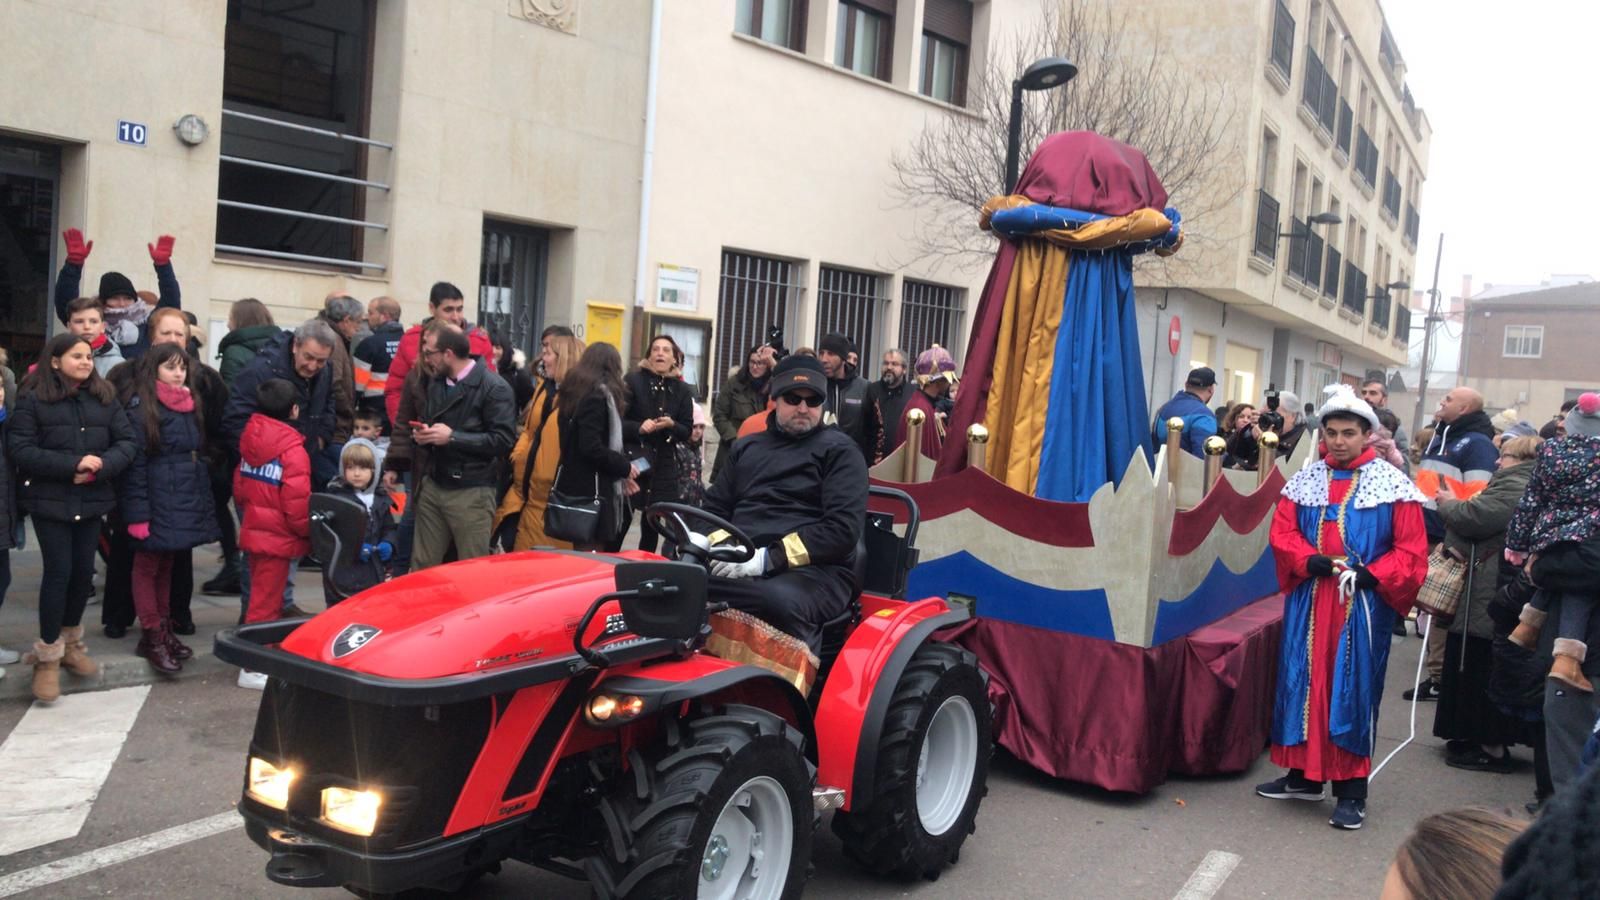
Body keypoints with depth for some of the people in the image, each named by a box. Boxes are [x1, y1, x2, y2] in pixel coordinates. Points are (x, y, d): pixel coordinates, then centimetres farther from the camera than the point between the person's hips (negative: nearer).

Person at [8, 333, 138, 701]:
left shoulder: (104, 397, 6)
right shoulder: (32, 399, -5)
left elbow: (127, 441, 2)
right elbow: (19, 449, -12)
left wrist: (101, 466, -17)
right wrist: (73, 465, -20)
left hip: (92, 499, 4)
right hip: (49, 499, -4)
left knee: (83, 571, 9)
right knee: (59, 571, -6)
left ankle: (71, 644, 28)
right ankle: (47, 656, 8)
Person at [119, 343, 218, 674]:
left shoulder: (192, 405, 13)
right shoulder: (141, 408, -8)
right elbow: (135, 463, -13)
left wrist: (206, 504, 12)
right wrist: (138, 513, -18)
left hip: (186, 502, 7)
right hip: (155, 501, -7)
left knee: (167, 566, 15)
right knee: (148, 567, 3)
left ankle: (165, 630, 22)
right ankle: (152, 636, 6)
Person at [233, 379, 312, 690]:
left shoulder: (250, 440, 4)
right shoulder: (293, 450, -18)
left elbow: (239, 488, 12)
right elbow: (297, 503, -20)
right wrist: (307, 531, -4)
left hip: (253, 532, 8)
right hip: (278, 538, -8)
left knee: (263, 595, 19)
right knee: (266, 602, -1)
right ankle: (254, 668, 4)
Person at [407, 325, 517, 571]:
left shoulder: (494, 388, -12)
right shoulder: (435, 382, 14)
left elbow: (504, 440, -18)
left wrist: (453, 437, -19)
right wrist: (421, 434, 0)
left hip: (472, 493, -7)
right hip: (433, 486, 7)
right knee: (422, 567, 10)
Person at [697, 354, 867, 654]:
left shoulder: (840, 451, 6)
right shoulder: (747, 447, 25)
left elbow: (844, 528, -7)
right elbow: (715, 506, 28)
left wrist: (769, 558, -16)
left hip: (816, 570, -4)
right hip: (740, 566, 4)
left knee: (780, 602, -40)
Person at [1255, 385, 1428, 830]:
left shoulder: (1393, 484, -3)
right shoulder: (1305, 480, 8)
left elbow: (1411, 550, -4)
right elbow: (1282, 532, 6)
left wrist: (1372, 575, -18)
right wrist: (1309, 560, -12)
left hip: (1362, 605, -4)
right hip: (1309, 600, 4)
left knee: (1353, 688, 0)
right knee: (1303, 682, 8)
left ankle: (1351, 791, 9)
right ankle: (1304, 774, 23)